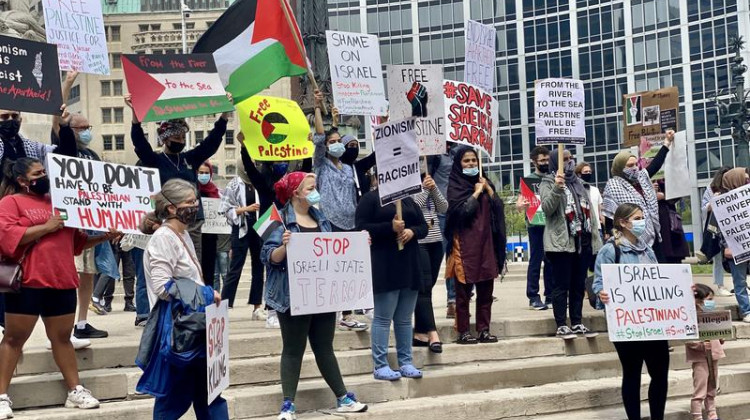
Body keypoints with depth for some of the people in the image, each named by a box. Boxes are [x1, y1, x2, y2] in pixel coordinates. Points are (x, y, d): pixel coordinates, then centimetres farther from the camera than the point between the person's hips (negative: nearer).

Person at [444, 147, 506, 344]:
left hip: (485, 241, 6)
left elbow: (498, 206, 8)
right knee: (464, 291, -1)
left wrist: (488, 188, -3)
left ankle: (484, 330, 10)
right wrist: (477, 192, -8)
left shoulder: (482, 182, 16)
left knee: (486, 289, 5)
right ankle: (463, 332, 3)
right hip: (465, 243, -6)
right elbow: (463, 210, -16)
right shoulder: (455, 186, -2)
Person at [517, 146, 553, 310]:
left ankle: (550, 296, 12)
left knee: (551, 261, 5)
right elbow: (518, 204, -3)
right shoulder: (529, 179, 3)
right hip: (536, 225, -4)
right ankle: (533, 297, 1)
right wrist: (522, 205, -26)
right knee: (535, 261, -2)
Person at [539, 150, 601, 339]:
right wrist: (557, 188, -30)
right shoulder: (548, 183, -1)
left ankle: (577, 323, 15)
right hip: (562, 242, -6)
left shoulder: (578, 182, 19)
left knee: (579, 284, 9)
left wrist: (595, 237, 15)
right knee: (562, 285, -5)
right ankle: (561, 326, -2)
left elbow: (590, 210, 20)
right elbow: (547, 208, -16)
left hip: (583, 241, 6)